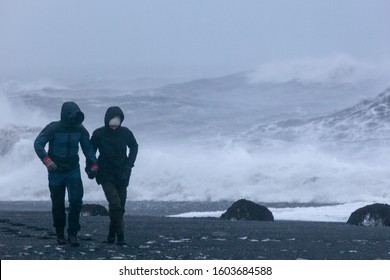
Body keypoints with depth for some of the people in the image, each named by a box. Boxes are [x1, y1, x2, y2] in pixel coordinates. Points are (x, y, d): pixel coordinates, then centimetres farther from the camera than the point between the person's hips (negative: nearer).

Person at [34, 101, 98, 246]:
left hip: (73, 170, 2)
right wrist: (46, 159, -32)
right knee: (58, 204, 5)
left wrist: (93, 164, -4)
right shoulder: (53, 128, -13)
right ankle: (60, 233, 21)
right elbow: (38, 144, -17)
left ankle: (72, 234, -7)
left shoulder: (80, 130, -1)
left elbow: (87, 148, 9)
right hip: (56, 171, -2)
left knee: (76, 200, -13)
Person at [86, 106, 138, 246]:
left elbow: (134, 147, 11)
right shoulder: (99, 134, -10)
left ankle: (112, 233, 25)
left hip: (122, 175, 3)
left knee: (120, 206, 5)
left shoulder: (125, 132, -6)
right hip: (106, 175, -3)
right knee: (115, 204, -18)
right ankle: (120, 235, -12)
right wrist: (90, 168, -9)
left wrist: (129, 165, 1)